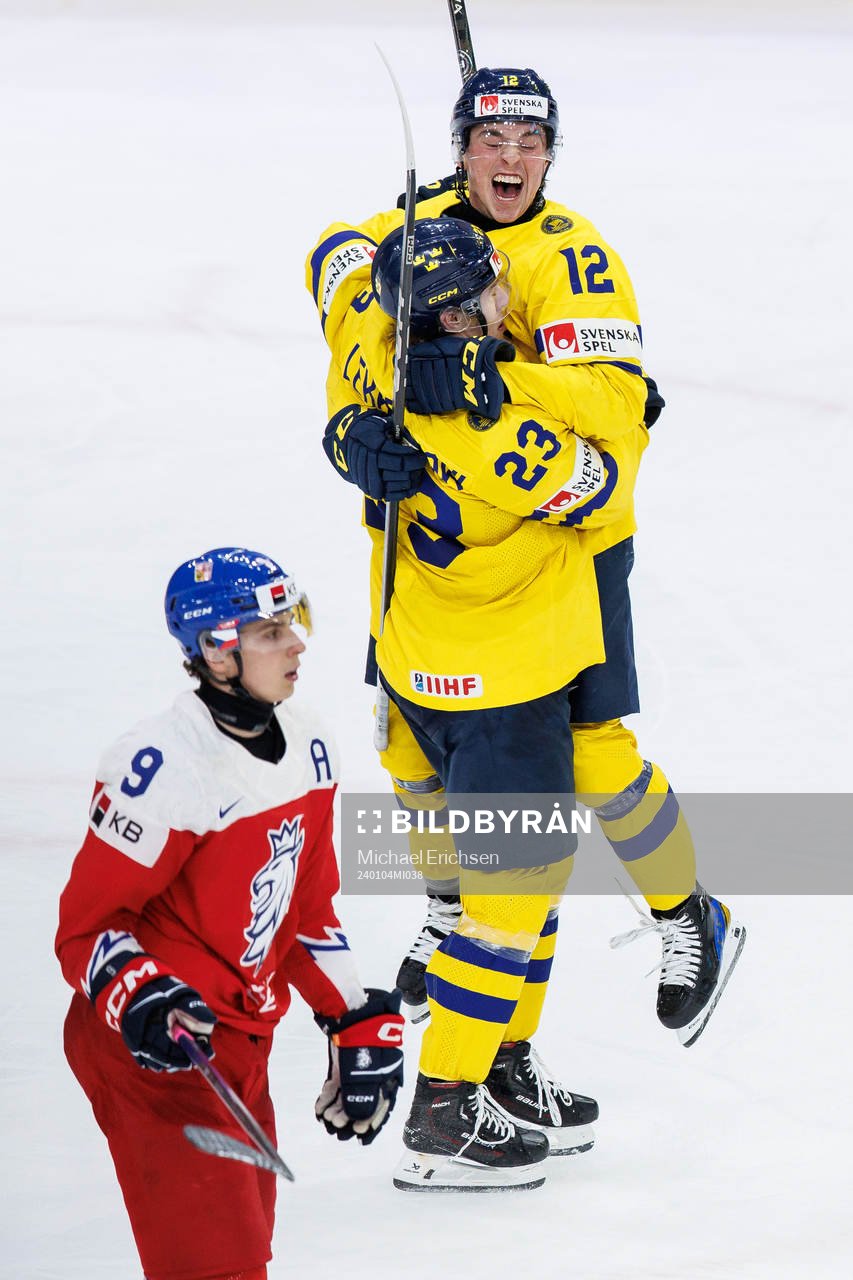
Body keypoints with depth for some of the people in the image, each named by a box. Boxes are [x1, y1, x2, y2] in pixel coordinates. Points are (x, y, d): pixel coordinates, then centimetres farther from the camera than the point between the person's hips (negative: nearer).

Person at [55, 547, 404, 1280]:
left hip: (244, 1040, 9)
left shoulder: (306, 745, 4)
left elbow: (308, 908, 15)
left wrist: (359, 1026, 11)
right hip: (146, 1049, -9)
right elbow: (84, 924, -16)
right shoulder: (164, 768, -22)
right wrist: (140, 1001, -33)